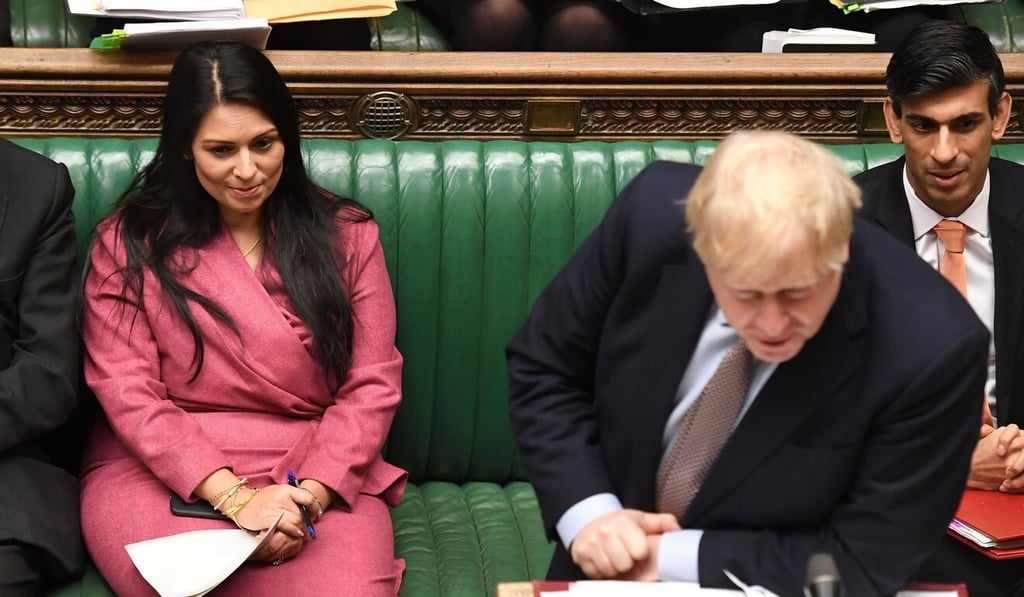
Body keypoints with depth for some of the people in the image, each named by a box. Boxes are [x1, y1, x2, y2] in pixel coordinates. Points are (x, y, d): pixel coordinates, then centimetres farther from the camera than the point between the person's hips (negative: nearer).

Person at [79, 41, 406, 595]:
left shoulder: (346, 233, 7)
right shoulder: (129, 241, 4)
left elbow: (372, 385, 3)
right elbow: (127, 392, -3)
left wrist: (309, 495, -14)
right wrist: (233, 497, -16)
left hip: (318, 474, 1)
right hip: (162, 471, 0)